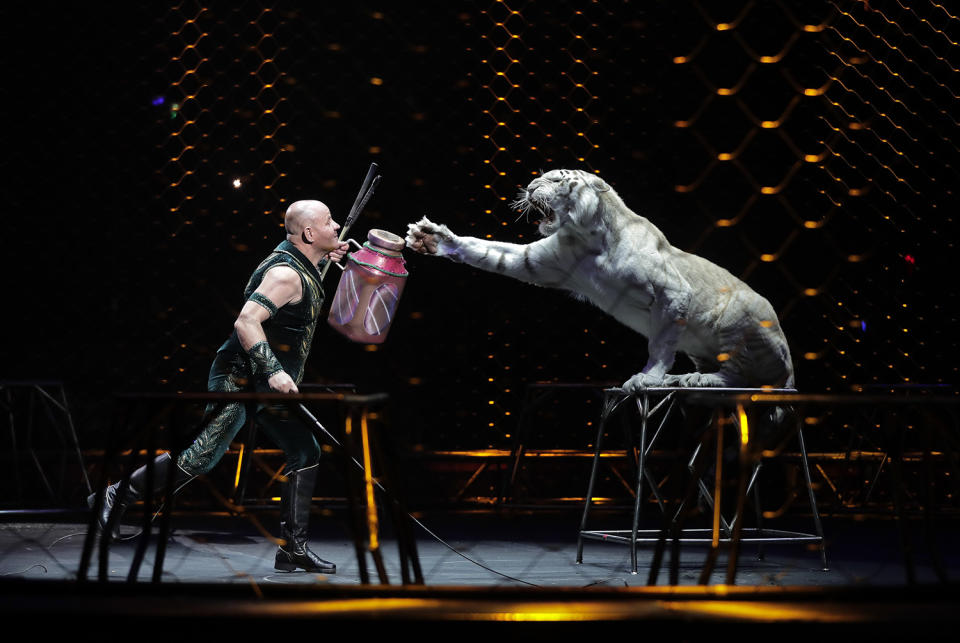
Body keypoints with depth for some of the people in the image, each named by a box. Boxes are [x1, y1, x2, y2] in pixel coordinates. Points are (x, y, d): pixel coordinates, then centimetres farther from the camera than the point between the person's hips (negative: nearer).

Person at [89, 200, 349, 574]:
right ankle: (117, 496, -3)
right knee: (203, 456, -15)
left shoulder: (298, 262, 11)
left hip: (267, 387, 10)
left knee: (305, 455, 7)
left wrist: (325, 258, 21)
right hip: (240, 380, -10)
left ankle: (292, 550, 11)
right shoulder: (286, 274, -18)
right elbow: (246, 322, -27)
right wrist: (273, 371, -32)